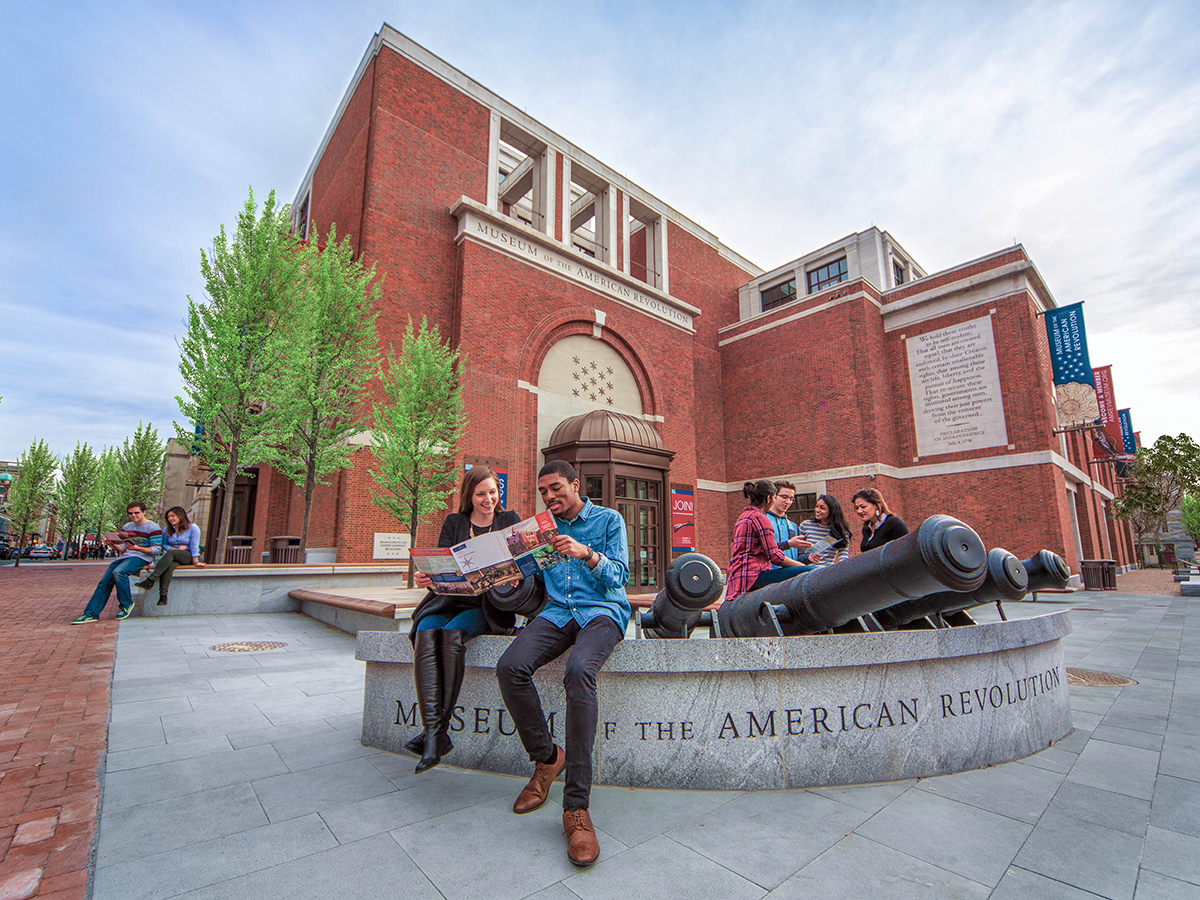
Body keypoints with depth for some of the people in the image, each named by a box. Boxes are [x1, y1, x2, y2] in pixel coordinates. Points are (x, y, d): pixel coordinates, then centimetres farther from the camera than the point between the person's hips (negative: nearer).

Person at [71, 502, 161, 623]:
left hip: (142, 557, -7)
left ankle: (126, 604, -13)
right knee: (105, 581, -8)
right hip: (125, 556, 7)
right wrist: (114, 545, -1)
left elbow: (156, 549, -9)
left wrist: (137, 548, -23)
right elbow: (122, 547, 21)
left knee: (118, 572, -31)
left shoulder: (153, 528, -2)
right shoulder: (127, 527, 20)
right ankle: (91, 614, -4)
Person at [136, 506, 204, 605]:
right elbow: (164, 545, 15)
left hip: (189, 556, -4)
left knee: (171, 553, -34)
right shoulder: (167, 530, 13)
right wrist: (176, 549, -6)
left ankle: (150, 580, -38)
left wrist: (196, 562, -18)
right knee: (168, 565, -33)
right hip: (174, 557, 4)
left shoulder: (193, 528, -2)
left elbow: (194, 546, -8)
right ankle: (163, 595, -40)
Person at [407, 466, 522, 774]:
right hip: (449, 601, 2)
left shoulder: (509, 521, 11)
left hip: (488, 605, -2)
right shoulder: (453, 523, 15)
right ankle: (434, 733, -29)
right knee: (426, 634, -28)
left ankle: (437, 730, -21)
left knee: (452, 634, -30)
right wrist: (425, 577, -17)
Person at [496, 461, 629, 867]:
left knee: (579, 671, -34)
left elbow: (620, 576, -4)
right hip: (557, 612, 4)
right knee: (510, 667, -24)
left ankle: (576, 806, -25)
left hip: (602, 610, -4)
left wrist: (587, 554, -20)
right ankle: (546, 757, 1)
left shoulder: (608, 519, 5)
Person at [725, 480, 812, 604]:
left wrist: (788, 543, 28)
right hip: (754, 576, -11)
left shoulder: (744, 516, 21)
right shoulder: (759, 518, -9)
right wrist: (802, 566, -3)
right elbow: (774, 555, -14)